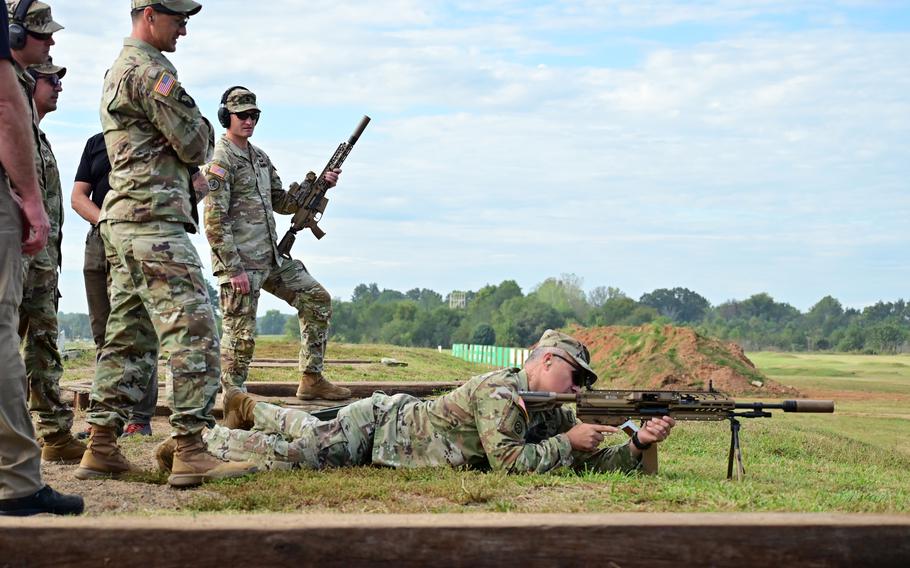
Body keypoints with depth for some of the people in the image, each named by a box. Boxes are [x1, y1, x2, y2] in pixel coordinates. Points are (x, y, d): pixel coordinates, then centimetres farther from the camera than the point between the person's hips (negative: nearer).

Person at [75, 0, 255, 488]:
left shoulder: (118, 70, 22)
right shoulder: (149, 70, -11)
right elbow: (194, 145, -11)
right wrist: (202, 129, 10)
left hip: (122, 223, 10)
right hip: (153, 220, -10)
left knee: (127, 337, 11)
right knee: (193, 332, -12)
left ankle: (101, 449, 12)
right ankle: (190, 453, -14)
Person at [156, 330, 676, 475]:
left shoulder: (549, 414, -1)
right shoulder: (499, 392, -28)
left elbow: (593, 462, -2)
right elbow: (511, 462, -35)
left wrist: (639, 443, -17)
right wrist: (567, 443, -26)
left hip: (399, 420, 8)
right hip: (378, 423, -8)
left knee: (307, 430, 28)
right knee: (287, 454, -15)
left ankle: (250, 409, 48)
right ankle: (206, 439, 3)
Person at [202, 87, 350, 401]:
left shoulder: (260, 157, 15)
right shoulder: (219, 161, -12)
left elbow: (282, 203, 21)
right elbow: (215, 222, -18)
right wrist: (234, 269, -21)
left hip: (271, 258, 9)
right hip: (239, 262, -9)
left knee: (316, 299, 9)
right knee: (240, 338, -6)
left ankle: (311, 380, 14)